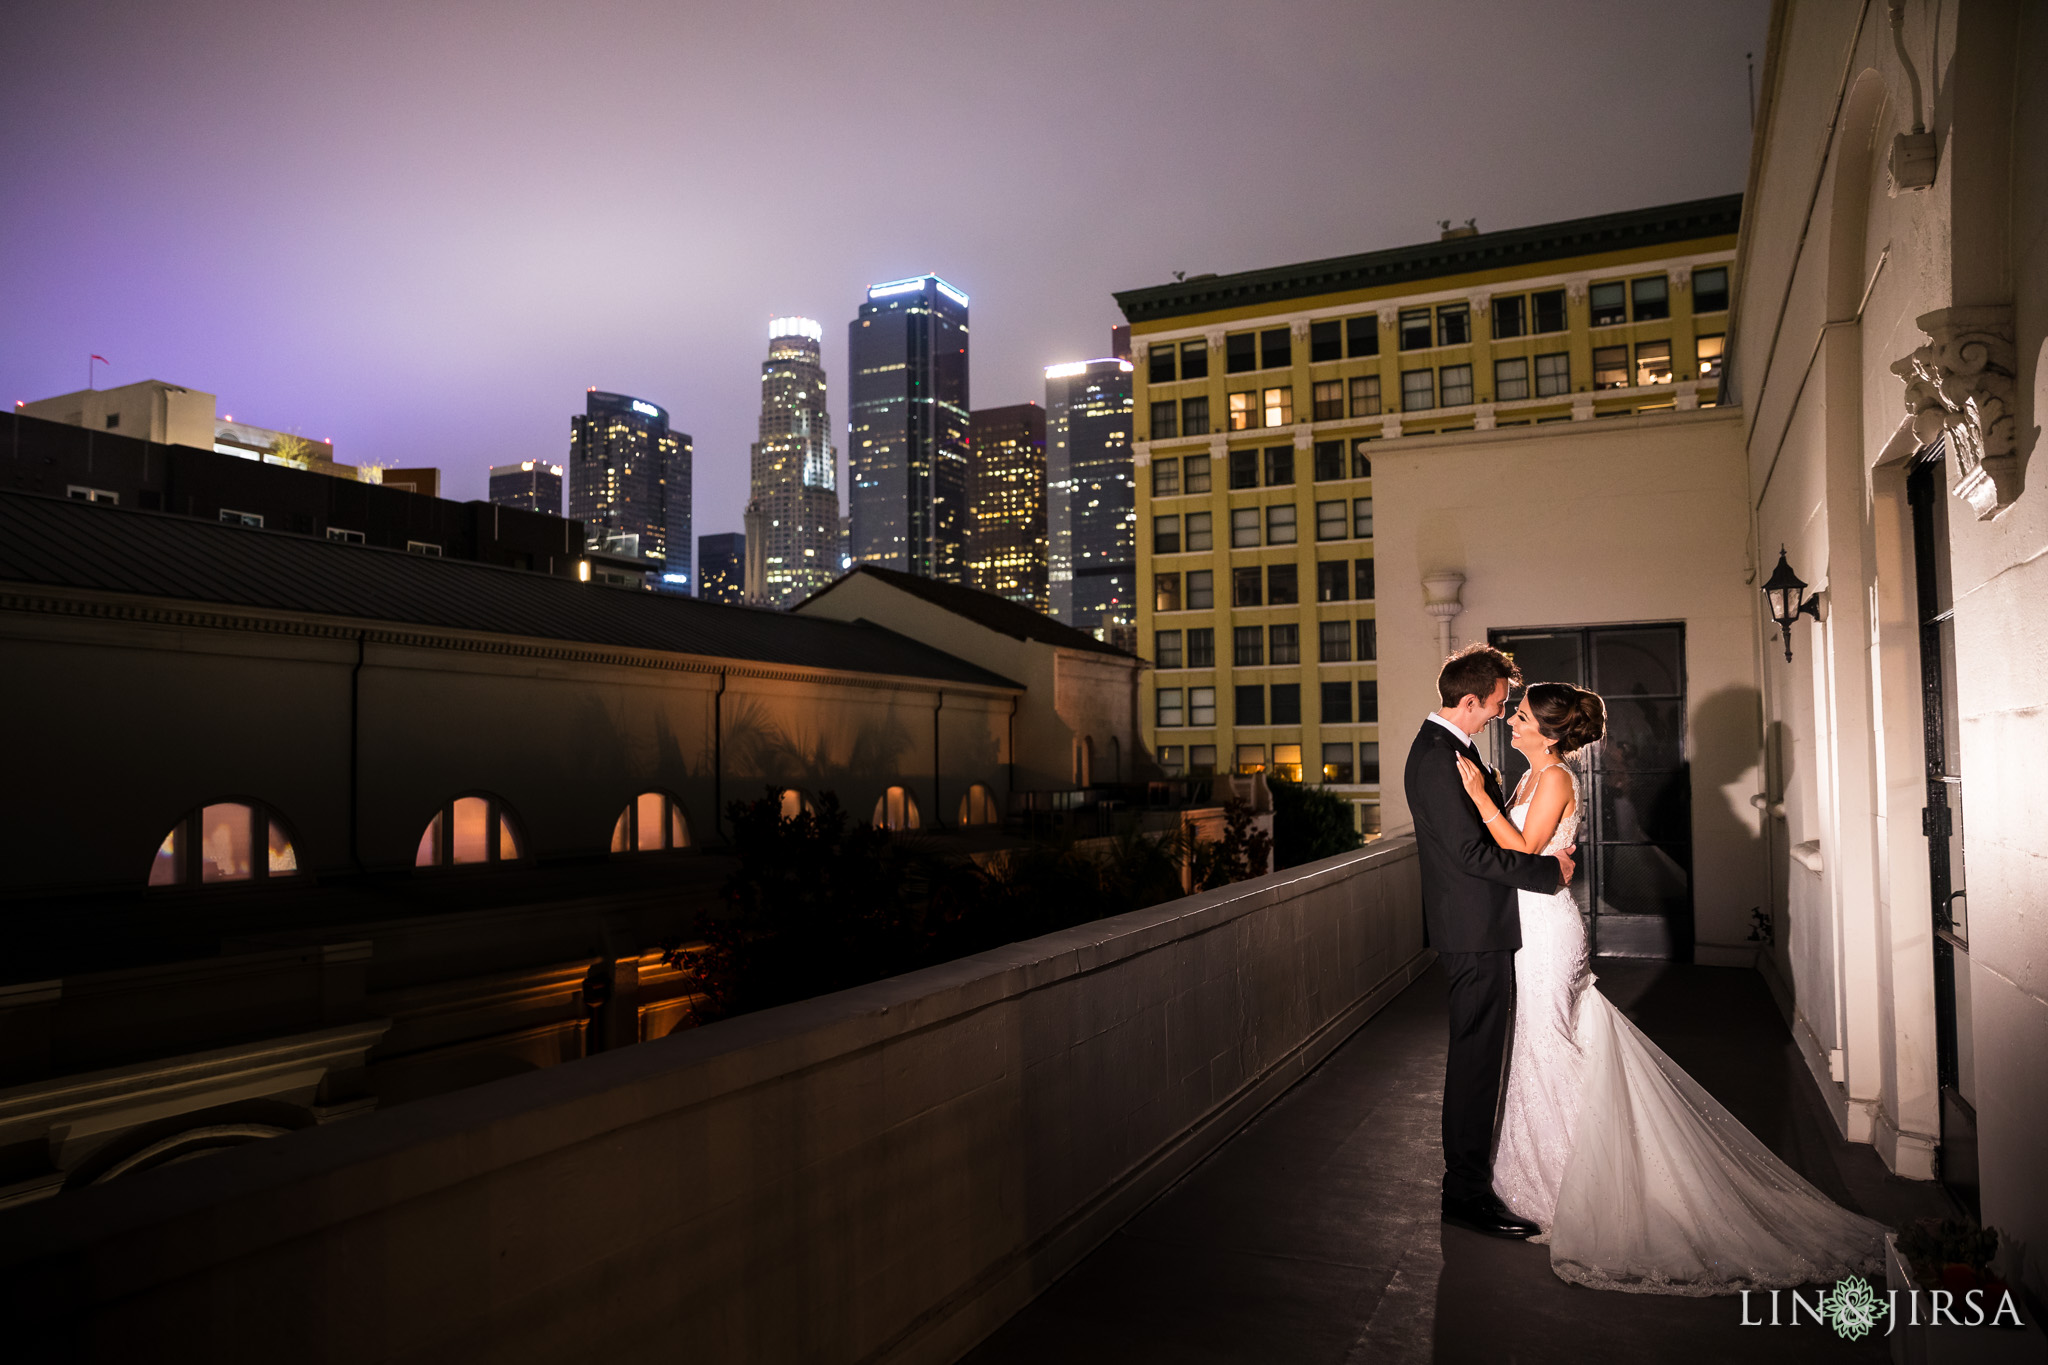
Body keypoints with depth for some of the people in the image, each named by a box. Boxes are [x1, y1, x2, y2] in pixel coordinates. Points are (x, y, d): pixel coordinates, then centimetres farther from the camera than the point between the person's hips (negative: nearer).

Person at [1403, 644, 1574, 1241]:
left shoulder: (1447, 746, 12)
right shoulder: (1438, 757, -22)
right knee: (1476, 1056, -2)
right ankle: (1467, 1191, 8)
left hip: (1475, 927, 11)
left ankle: (1472, 1164, 35)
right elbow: (1471, 851, -25)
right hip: (1475, 930, -11)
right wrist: (1551, 869, -18)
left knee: (1479, 1052, 20)